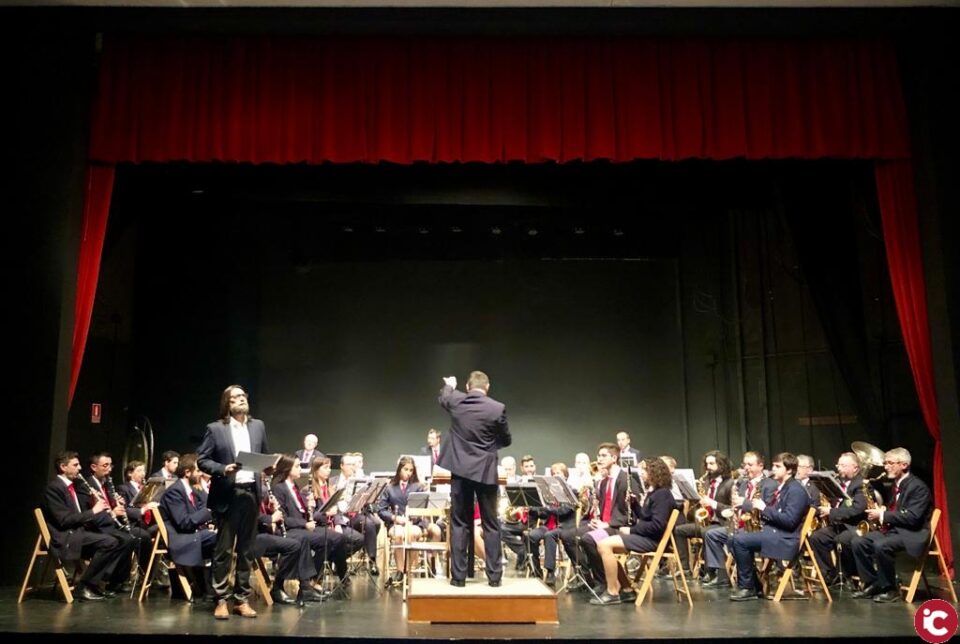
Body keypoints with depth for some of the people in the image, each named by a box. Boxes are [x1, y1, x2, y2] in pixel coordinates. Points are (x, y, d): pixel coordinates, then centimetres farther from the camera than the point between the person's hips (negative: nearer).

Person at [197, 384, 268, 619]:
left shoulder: (258, 426, 11)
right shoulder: (215, 429, -1)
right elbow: (201, 459, -2)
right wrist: (223, 469, -17)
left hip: (251, 492, 4)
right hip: (227, 494, -4)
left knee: (246, 550, 9)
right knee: (224, 550, 0)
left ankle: (241, 599, 17)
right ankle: (221, 600, 10)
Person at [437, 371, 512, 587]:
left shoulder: (455, 401, -3)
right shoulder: (497, 408, -10)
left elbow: (443, 397, 23)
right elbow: (507, 440, 2)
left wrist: (449, 385, 44)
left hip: (460, 470, 2)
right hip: (485, 471, -1)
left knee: (460, 524, 7)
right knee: (490, 525, 8)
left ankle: (458, 575, 8)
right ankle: (494, 575, 10)